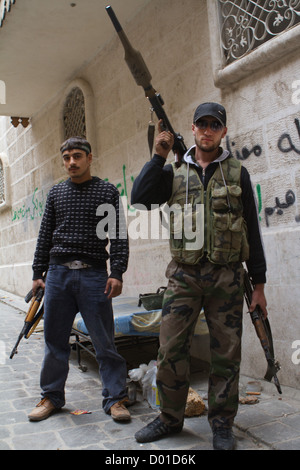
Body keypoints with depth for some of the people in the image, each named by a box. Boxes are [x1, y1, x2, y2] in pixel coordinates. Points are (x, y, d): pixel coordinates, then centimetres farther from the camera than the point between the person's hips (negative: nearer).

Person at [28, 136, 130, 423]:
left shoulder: (107, 191, 4)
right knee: (54, 339, 9)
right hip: (58, 273, 4)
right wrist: (38, 273, 11)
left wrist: (117, 272, -11)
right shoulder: (56, 193, 14)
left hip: (93, 274, -3)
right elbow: (45, 235, 15)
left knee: (104, 341, 0)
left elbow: (119, 235, -1)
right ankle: (51, 397, 24)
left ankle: (115, 399, 11)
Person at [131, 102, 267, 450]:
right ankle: (170, 417, 21)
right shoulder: (174, 172, 9)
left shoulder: (237, 173, 7)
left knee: (226, 353, 5)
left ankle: (222, 424, 21)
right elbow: (140, 198, -7)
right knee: (170, 349, 1)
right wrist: (159, 155, -8)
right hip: (184, 275, 1)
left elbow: (252, 230, 7)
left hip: (227, 276, 0)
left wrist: (258, 283, 4)